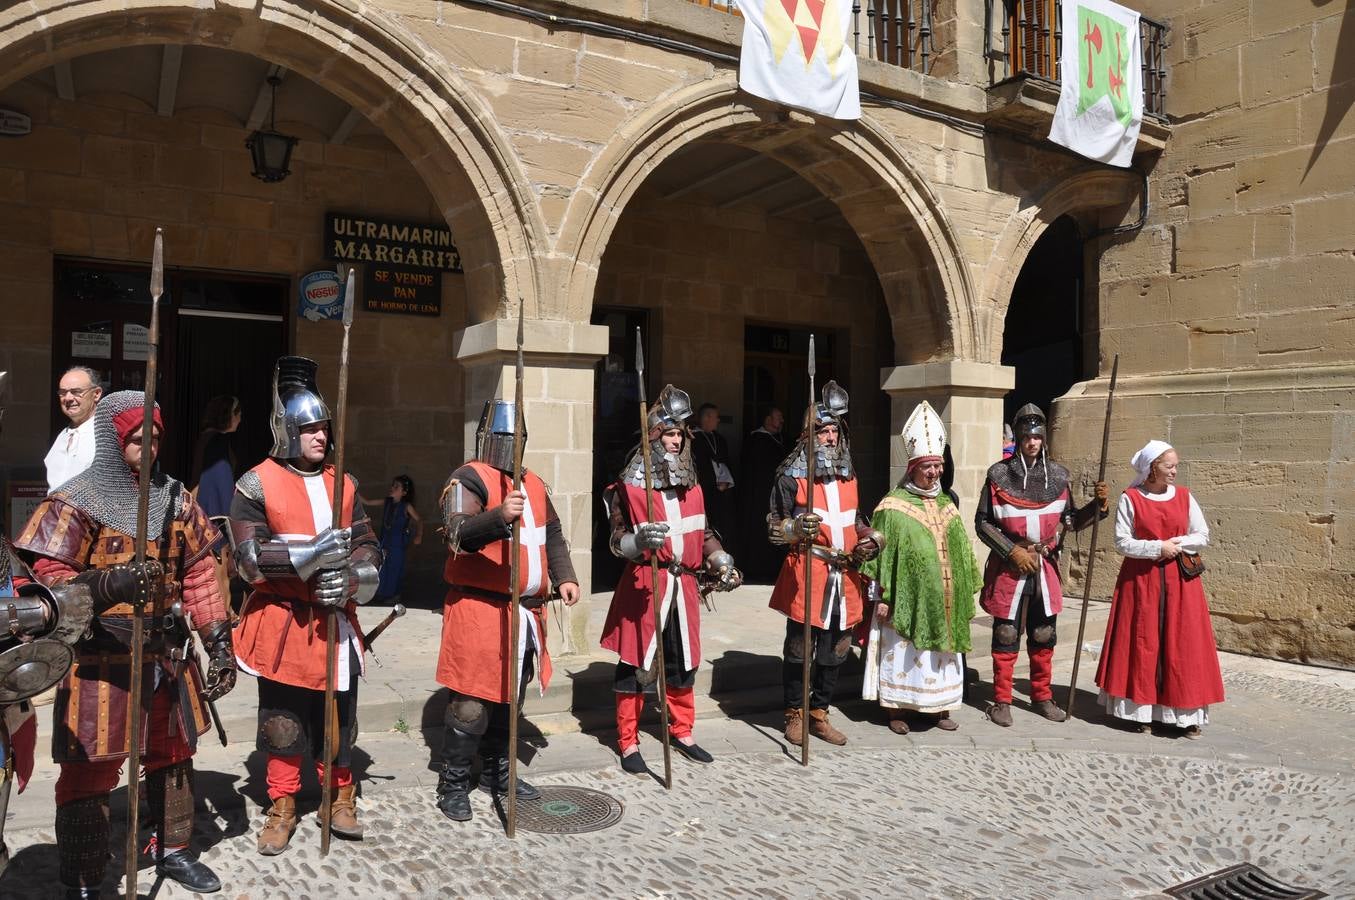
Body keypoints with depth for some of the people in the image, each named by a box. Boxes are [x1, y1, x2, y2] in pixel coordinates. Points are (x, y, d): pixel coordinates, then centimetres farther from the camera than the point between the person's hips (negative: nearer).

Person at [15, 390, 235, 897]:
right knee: (89, 774, 1)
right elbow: (49, 580, -15)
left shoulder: (175, 499, 7)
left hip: (167, 657, 5)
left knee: (173, 756, 18)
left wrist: (218, 642, 5)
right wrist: (106, 584, -34)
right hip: (101, 661, -5)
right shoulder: (74, 503, -9)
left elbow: (199, 576, 9)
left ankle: (173, 850, 37)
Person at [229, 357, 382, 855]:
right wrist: (309, 555, -24)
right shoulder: (257, 485, -6)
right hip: (282, 620, -3)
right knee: (283, 718, 7)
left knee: (338, 714, 11)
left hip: (335, 619, 4)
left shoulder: (343, 483, 8)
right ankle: (282, 807, 24)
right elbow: (248, 558, -13)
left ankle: (340, 799, 29)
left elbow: (368, 545, 7)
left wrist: (352, 577, -14)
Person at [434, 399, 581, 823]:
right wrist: (499, 517, -41)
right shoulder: (469, 478, -8)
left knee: (510, 695, 17)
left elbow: (553, 534, 23)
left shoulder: (533, 483, 17)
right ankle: (453, 785, 10)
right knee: (472, 701, -4)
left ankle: (498, 773, 32)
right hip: (480, 609, -8)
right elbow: (459, 534, -24)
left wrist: (564, 577, 10)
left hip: (526, 611, 8)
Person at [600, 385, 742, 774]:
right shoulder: (630, 485, -8)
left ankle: (682, 732, 31)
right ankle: (628, 742, 12)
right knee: (635, 661, 0)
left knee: (684, 659, 15)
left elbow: (702, 532, 22)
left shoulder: (690, 483, 12)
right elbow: (617, 541, -11)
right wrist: (639, 540, -32)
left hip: (684, 582, 6)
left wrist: (720, 561, 9)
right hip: (644, 582, -6)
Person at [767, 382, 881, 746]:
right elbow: (773, 527, -6)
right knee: (800, 650, 2)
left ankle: (819, 713, 25)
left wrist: (871, 538, 8)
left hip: (844, 578, 6)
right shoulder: (792, 477, -5)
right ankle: (795, 715, 18)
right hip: (806, 576, -6)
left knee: (834, 651, 12)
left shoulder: (848, 476, 15)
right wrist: (797, 528, -26)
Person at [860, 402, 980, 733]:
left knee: (942, 653, 13)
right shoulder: (894, 507, -9)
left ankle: (940, 707, 27)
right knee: (901, 653, 3)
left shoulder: (946, 505, 9)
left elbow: (959, 552, 14)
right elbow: (881, 555, -9)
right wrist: (880, 597, -11)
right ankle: (896, 709, 16)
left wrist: (965, 593, 13)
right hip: (907, 598, -5)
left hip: (942, 599, 5)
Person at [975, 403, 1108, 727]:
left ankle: (1042, 696, 28)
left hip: (1046, 567, 4)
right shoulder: (999, 475, -6)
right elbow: (982, 522, -5)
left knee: (1044, 636, 13)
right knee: (1006, 635, 4)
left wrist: (1097, 504, -6)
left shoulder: (1057, 475, 5)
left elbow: (1069, 520, 11)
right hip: (1009, 567, -4)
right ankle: (1001, 701, 14)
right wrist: (1012, 551, -13)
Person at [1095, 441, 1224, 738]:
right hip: (1141, 579, -2)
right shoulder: (1130, 498, -4)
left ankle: (1187, 714, 9)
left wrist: (1178, 544, -10)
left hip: (1180, 580, 2)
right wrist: (1157, 548, -16)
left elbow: (1203, 536, 7)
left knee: (1183, 644, 1)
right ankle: (1142, 711, 12)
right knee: (1142, 643, 2)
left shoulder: (1184, 496, 5)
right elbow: (1122, 542, -7)